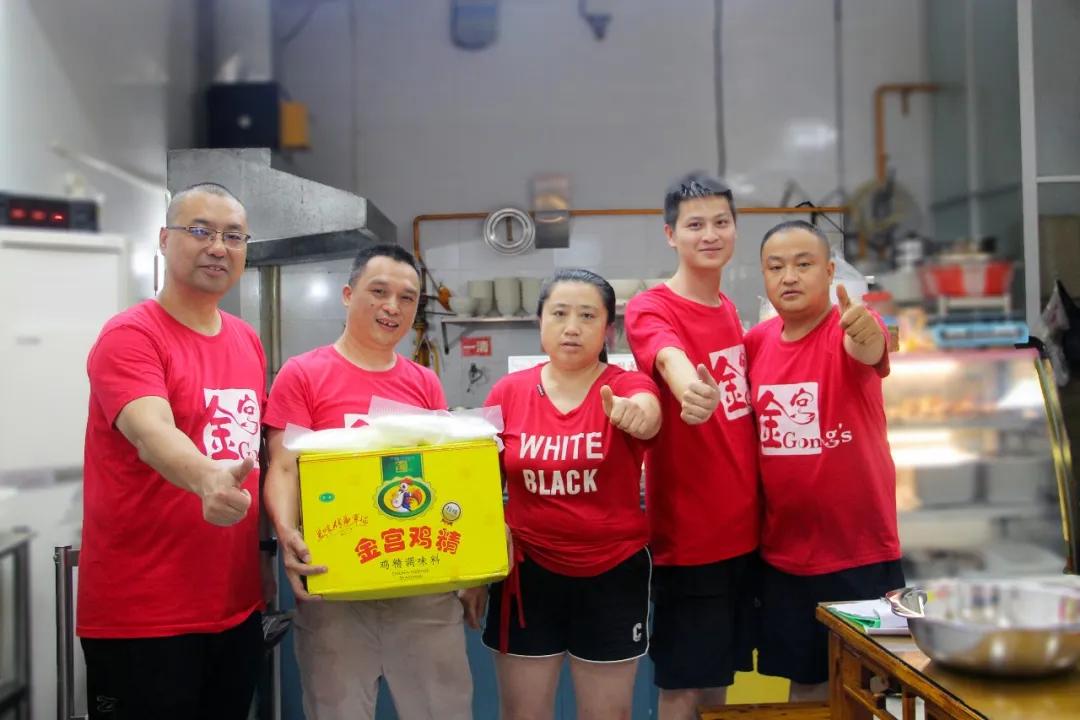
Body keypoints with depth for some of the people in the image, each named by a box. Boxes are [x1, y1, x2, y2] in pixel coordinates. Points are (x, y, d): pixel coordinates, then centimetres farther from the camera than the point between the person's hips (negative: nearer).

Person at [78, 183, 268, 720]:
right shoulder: (130, 335, -12)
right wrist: (207, 479, -49)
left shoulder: (248, 340, 9)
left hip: (237, 604, 7)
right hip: (140, 613, -6)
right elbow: (151, 433, -30)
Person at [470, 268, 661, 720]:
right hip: (528, 572, 1)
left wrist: (635, 413, -56)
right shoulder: (508, 392, -4)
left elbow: (649, 419, -33)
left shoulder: (628, 385, -9)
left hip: (613, 573, -1)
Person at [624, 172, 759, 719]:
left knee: (720, 675, 18)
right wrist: (689, 387, -58)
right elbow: (670, 357, -37)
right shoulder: (650, 309, -13)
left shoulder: (728, 309, 9)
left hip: (743, 527, 7)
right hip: (689, 533, -7)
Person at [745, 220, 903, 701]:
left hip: (861, 552, -4)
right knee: (806, 682, 17)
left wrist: (864, 333, -58)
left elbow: (869, 350, -38)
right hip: (783, 554, 4)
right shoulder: (756, 342, 0)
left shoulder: (850, 331, -14)